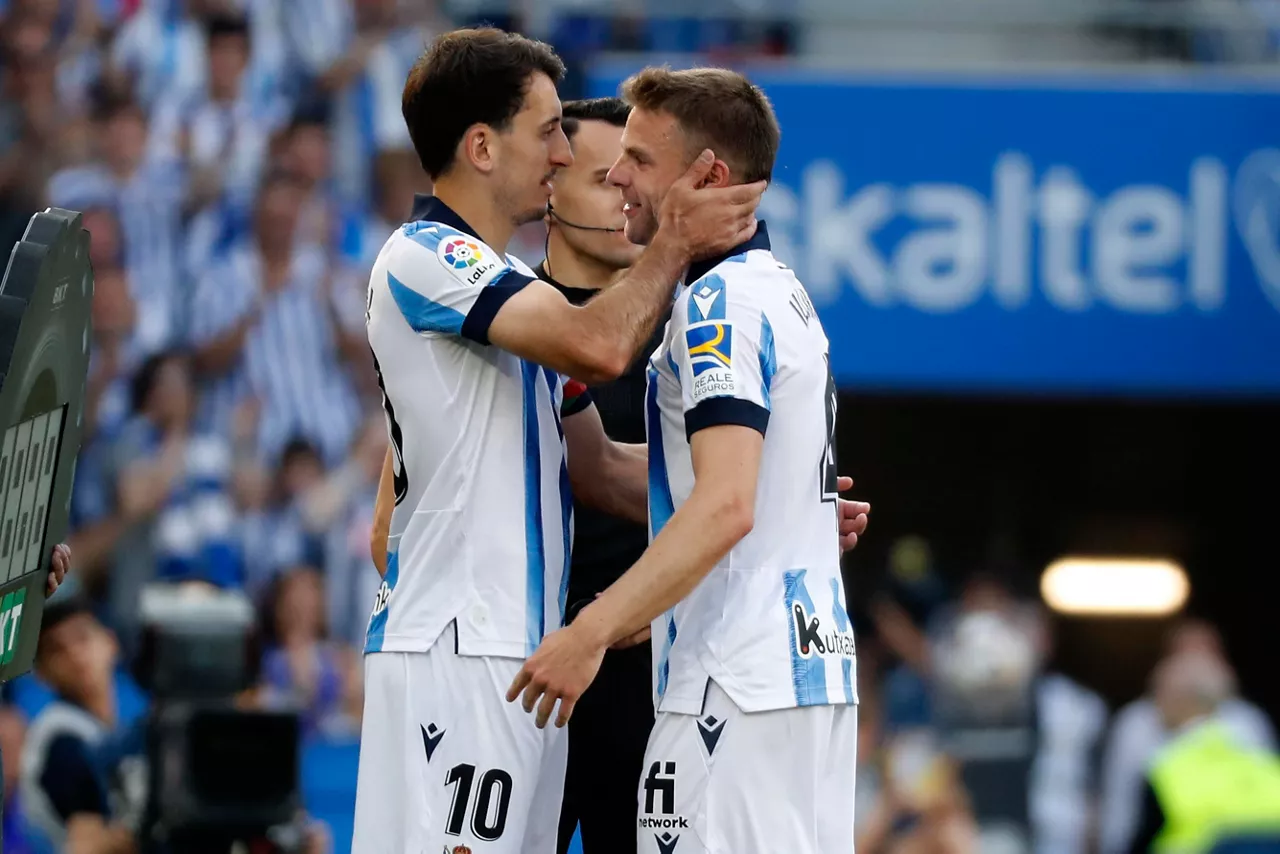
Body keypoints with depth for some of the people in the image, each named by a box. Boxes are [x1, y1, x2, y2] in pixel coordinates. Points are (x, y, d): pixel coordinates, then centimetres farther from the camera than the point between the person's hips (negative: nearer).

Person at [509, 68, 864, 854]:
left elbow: (723, 506, -24)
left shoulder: (721, 306, -12)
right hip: (813, 666, 10)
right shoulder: (783, 293, 20)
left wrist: (594, 631, -26)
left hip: (737, 685, -10)